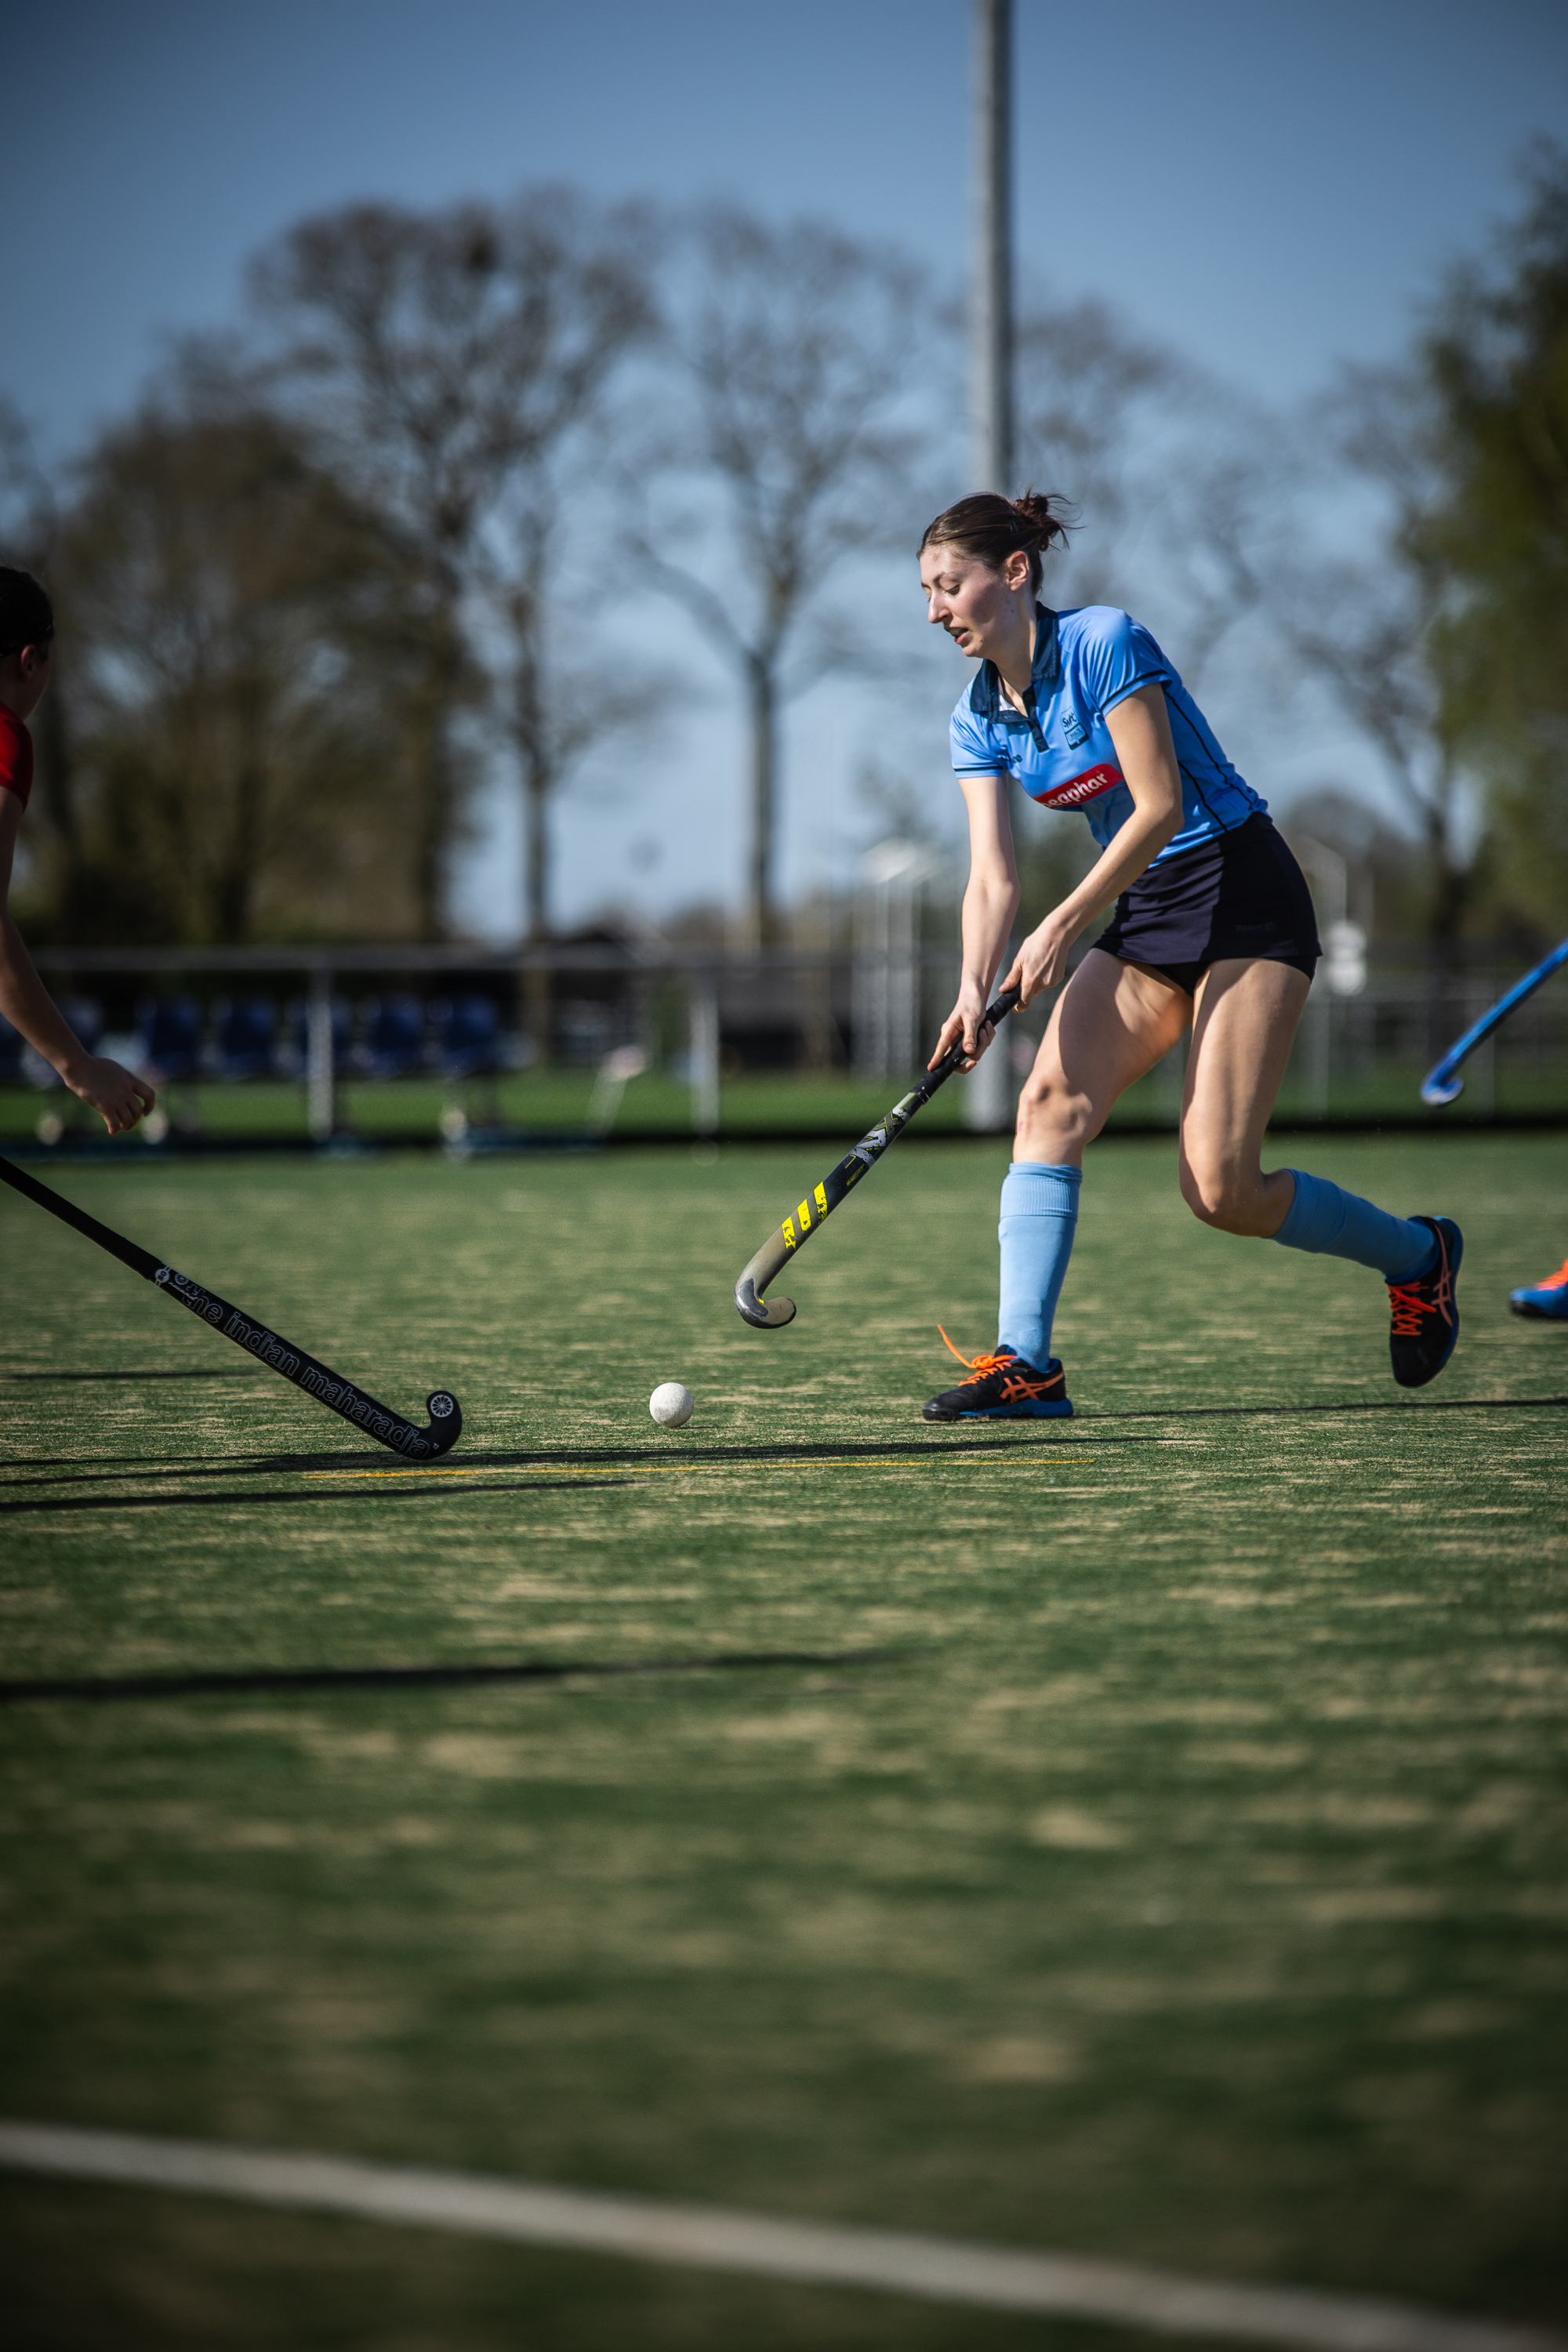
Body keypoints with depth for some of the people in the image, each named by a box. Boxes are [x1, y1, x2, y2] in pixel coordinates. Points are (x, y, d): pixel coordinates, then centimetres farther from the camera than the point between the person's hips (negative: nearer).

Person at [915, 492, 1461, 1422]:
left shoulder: (1105, 642, -16)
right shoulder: (980, 716, 5)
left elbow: (1160, 805, -19)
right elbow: (992, 877, -2)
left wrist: (1061, 928, -22)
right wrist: (976, 989, -20)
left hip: (1246, 900, -7)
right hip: (1146, 918, 7)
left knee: (1221, 1190, -13)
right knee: (1052, 1101, -17)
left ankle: (1417, 1255, 13)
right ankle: (1026, 1363, -21)